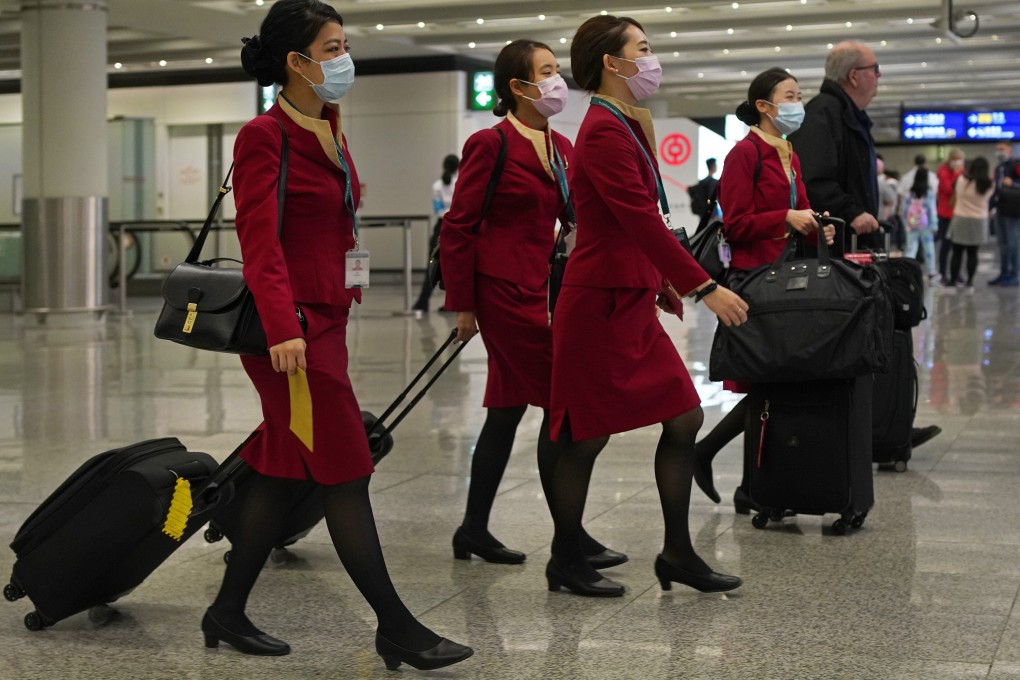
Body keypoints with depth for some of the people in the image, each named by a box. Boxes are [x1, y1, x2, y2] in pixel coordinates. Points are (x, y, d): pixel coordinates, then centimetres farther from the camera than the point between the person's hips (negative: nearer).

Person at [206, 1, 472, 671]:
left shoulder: (330, 129, 15)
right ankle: (396, 628, 4)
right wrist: (283, 329, -30)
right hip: (294, 327, -9)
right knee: (346, 475, -4)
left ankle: (228, 613, 24)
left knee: (286, 471, 12)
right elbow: (261, 245, -20)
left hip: (327, 317, 9)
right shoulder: (265, 137, -12)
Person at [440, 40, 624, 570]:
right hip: (508, 292, -8)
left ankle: (473, 532, 21)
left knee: (508, 409, 11)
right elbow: (458, 228, -9)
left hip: (546, 291, 8)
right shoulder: (490, 144, -9)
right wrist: (463, 304, -10)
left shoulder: (562, 147, 15)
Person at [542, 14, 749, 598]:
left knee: (685, 417, 6)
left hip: (631, 303, 10)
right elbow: (642, 221, -23)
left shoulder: (627, 127, 15)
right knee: (588, 435, 1)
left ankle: (678, 553, 15)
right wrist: (705, 287, -25)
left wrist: (663, 280, 23)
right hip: (599, 303, -10)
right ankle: (566, 562, 16)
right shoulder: (603, 133, -16)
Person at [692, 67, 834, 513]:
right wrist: (786, 218, -20)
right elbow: (736, 225, -12)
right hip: (754, 278, -8)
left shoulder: (789, 156, 18)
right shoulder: (745, 153, -8)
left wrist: (815, 228, 1)